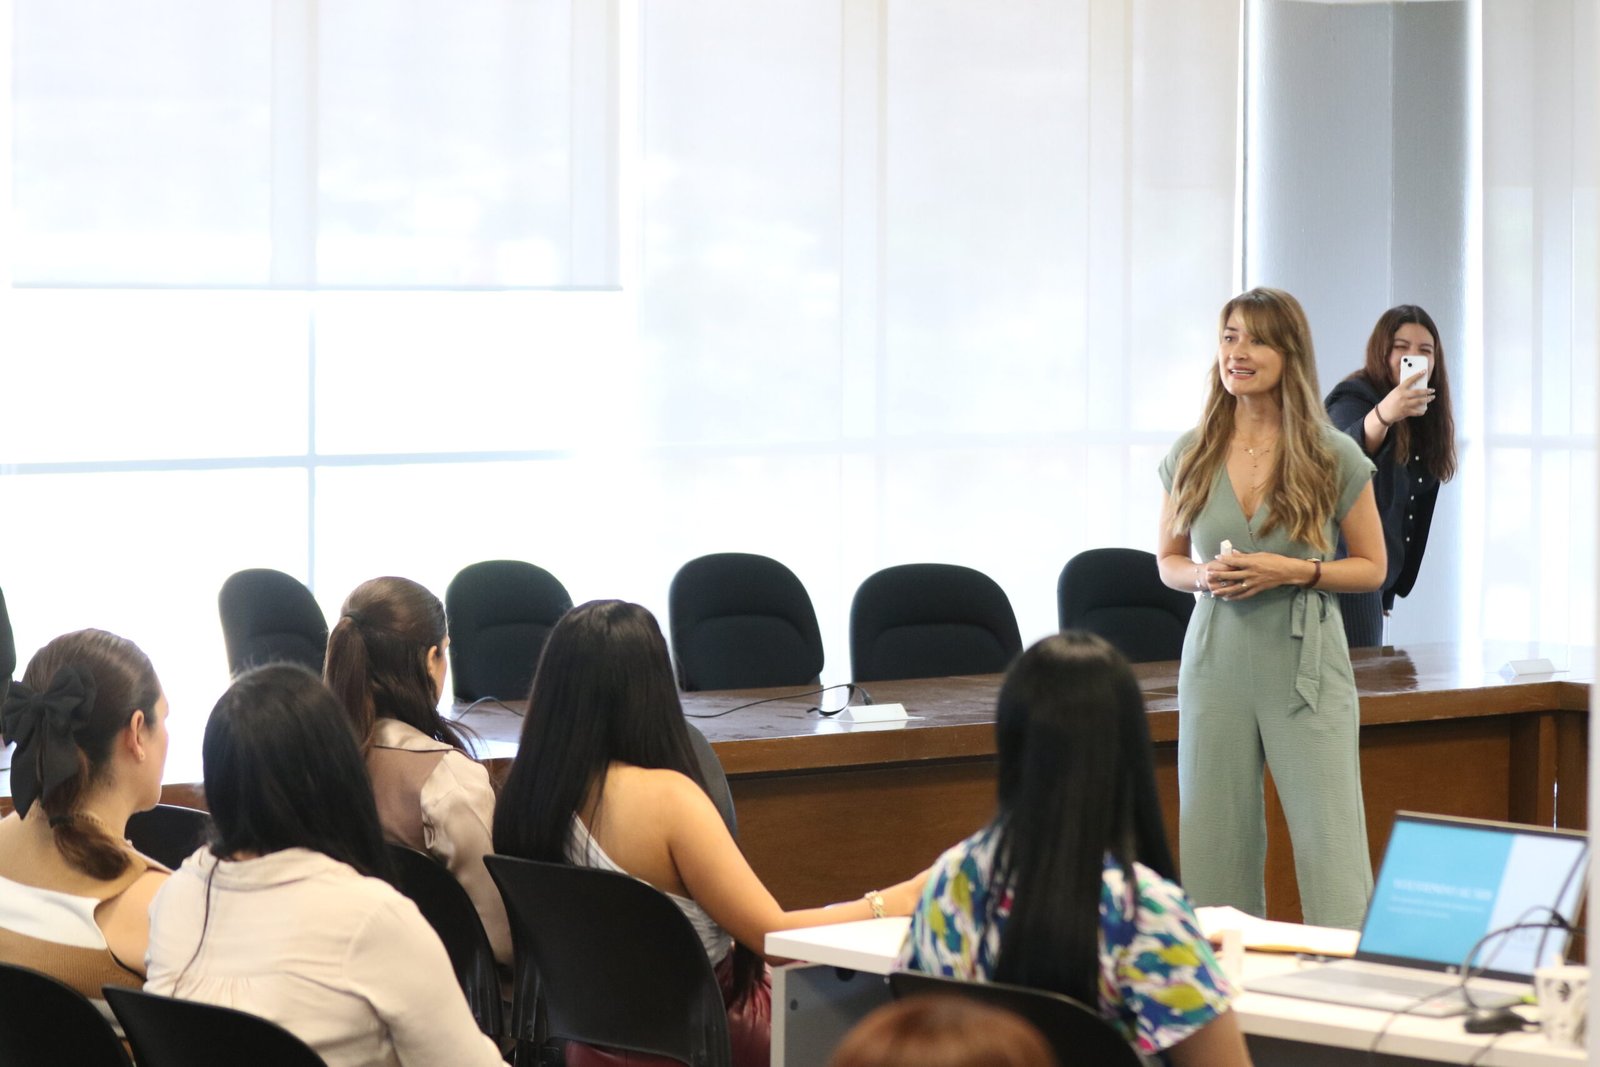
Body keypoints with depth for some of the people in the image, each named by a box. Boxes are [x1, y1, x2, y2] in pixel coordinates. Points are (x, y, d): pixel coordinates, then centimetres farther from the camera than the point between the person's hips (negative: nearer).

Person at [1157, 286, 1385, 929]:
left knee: (1329, 847, -6)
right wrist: (1204, 575, -7)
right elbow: (1168, 562, 16)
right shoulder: (1191, 457, 6)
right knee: (1213, 850, 4)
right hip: (1217, 664, 3)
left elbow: (1372, 567, 4)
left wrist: (1292, 571, -12)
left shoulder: (1335, 459, -1)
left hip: (1306, 667, -2)